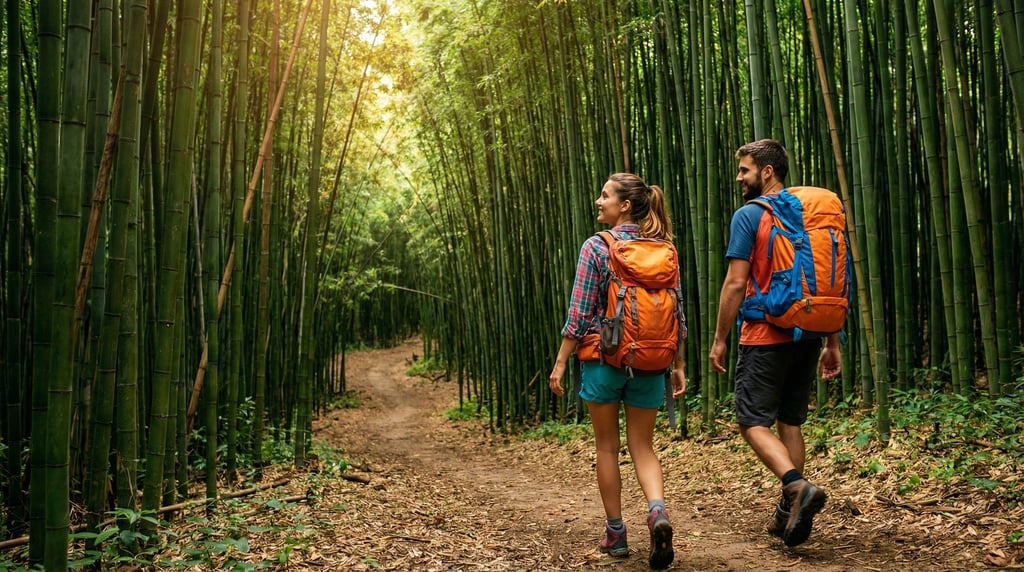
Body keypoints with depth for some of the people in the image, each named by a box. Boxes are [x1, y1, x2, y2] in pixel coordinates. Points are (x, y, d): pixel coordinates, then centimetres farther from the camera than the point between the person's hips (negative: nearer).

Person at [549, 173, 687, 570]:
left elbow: (580, 314, -11)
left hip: (604, 358, -3)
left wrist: (560, 362, -4)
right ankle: (658, 511, -13)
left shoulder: (596, 247, -9)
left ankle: (615, 533, 18)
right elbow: (677, 314, 6)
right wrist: (679, 366, 12)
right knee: (642, 445, 11)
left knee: (607, 446, 12)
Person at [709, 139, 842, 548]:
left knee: (753, 422, 0)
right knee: (790, 422, 13)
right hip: (807, 337, 6)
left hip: (765, 337, -6)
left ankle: (798, 486, -21)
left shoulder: (749, 215, -8)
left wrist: (719, 339, -5)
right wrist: (831, 343, 15)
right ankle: (788, 512, 15)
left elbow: (736, 283, -13)